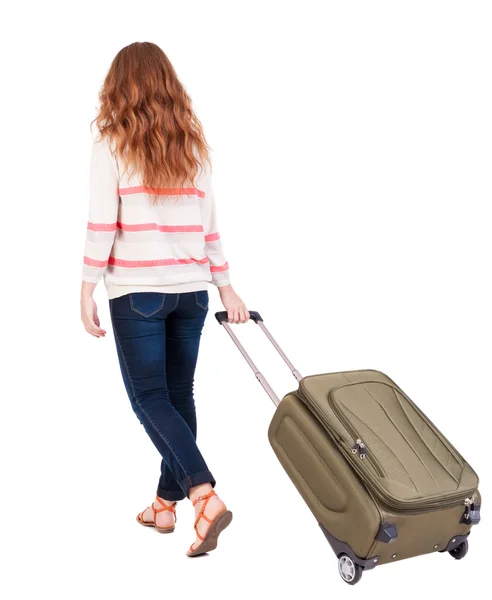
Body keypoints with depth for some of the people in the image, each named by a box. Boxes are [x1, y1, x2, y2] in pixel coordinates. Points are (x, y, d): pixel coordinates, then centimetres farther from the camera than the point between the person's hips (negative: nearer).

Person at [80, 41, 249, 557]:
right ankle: (166, 504, 24)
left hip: (137, 291, -5)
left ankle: (204, 495, -12)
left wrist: (87, 292, -5)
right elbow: (209, 223, 10)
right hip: (191, 288, 5)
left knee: (149, 398, 2)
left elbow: (102, 224, -9)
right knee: (179, 396, 12)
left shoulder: (111, 143, -4)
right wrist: (225, 285, 14)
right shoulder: (192, 143, 9)